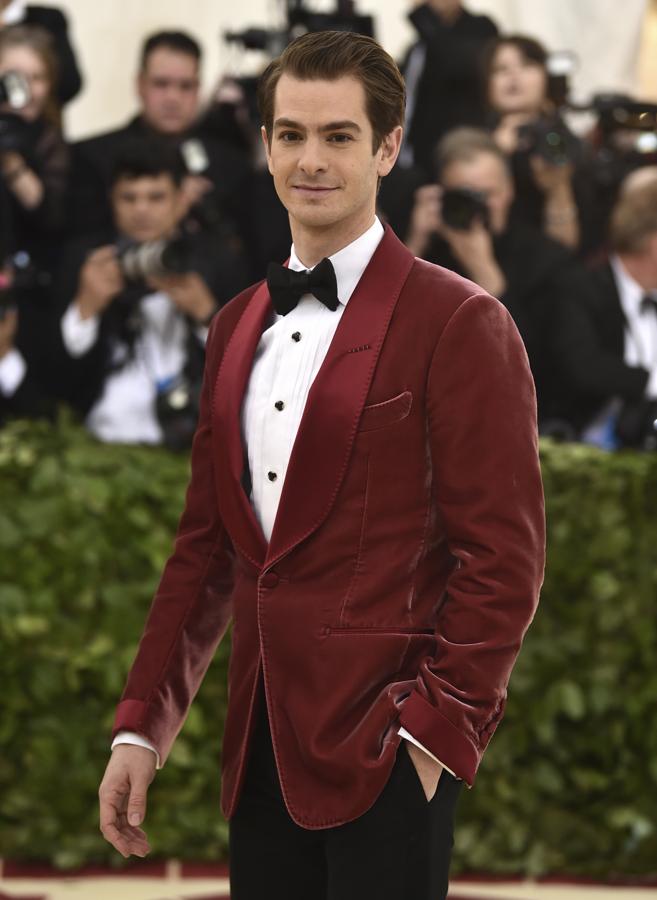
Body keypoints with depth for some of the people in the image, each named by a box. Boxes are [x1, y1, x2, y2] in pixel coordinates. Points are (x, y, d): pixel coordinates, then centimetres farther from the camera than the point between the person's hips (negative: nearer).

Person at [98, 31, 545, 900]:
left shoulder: (458, 323, -7)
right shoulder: (238, 326, 15)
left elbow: (503, 556, -11)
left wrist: (437, 728, -14)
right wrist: (140, 728, 12)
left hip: (386, 752, -6)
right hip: (263, 749, 6)